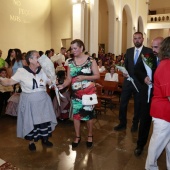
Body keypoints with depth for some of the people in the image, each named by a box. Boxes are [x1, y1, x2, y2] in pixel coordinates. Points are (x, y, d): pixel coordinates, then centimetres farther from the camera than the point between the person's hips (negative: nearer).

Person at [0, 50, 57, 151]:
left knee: (45, 120, 11)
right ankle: (31, 142, 32)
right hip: (29, 102, -3)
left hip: (43, 101, 3)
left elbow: (52, 83, 4)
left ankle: (45, 139, 34)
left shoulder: (43, 71, 1)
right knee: (30, 122, 8)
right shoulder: (22, 71, -10)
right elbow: (9, 82, -10)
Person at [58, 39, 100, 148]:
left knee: (88, 113, 6)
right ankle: (77, 137, 26)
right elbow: (69, 78, 2)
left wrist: (84, 77, -21)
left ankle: (90, 136, 28)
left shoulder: (90, 60, -7)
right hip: (76, 93, 3)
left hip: (89, 92, -3)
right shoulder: (70, 62, 3)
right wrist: (62, 85, -17)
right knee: (76, 114, 8)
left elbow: (97, 76, -8)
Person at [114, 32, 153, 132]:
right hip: (128, 81, 3)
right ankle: (122, 123, 23)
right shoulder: (129, 51, 9)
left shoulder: (148, 51, -4)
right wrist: (124, 72, -7)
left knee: (138, 105, 12)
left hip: (140, 83, -3)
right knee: (123, 104, 6)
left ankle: (135, 124, 31)